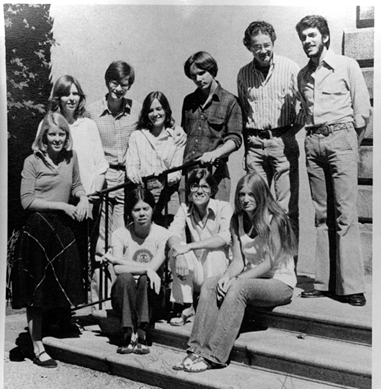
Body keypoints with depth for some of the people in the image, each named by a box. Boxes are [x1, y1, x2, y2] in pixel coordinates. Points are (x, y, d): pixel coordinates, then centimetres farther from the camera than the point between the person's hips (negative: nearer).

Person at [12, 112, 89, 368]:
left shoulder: (71, 157, 5)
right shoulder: (33, 162, -7)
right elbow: (27, 201, -11)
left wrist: (83, 197, -1)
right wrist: (62, 205, -15)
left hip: (63, 227, 4)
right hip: (39, 229, -4)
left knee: (61, 285, 7)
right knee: (36, 290, 3)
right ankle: (38, 349, 13)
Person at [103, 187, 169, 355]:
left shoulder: (162, 234, -7)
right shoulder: (120, 234, -4)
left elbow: (153, 267, -20)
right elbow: (118, 269, -18)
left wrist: (115, 259, -15)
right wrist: (146, 269, -29)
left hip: (150, 296, 0)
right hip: (124, 295, 1)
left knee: (145, 280, -31)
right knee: (125, 278, -31)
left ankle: (141, 334, -26)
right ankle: (128, 334, -26)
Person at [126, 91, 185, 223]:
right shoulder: (136, 136, 15)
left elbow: (178, 170, 2)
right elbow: (131, 164, 6)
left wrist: (167, 178, -20)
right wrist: (134, 173, -17)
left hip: (168, 194, -1)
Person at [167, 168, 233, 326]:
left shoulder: (223, 207, -9)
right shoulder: (185, 209, 3)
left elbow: (226, 237, -26)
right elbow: (173, 233, -13)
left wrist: (190, 246, -35)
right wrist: (178, 248, -38)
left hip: (218, 272, -2)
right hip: (195, 275, 3)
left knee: (215, 251, -31)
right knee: (176, 251, -23)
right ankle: (185, 306, -12)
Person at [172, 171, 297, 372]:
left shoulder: (274, 220, -14)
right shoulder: (238, 220, 6)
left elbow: (269, 263, -18)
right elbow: (238, 260, 1)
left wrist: (236, 280, -24)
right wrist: (227, 276, -20)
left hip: (280, 282, -6)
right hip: (250, 279, 6)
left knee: (238, 288, -33)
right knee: (209, 284, -17)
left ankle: (213, 356, -30)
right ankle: (197, 349, -22)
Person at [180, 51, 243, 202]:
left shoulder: (229, 101, 2)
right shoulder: (189, 101, 16)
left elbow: (235, 140, -4)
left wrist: (215, 153, -21)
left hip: (215, 171, -4)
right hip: (186, 169, 4)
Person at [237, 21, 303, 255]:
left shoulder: (291, 68, 0)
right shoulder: (243, 74, 9)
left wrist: (291, 132, -5)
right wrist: (246, 141, 8)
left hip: (283, 142, -3)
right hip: (255, 144, 3)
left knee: (288, 207, -4)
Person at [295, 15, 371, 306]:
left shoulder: (347, 66, 6)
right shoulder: (303, 75, 18)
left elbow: (363, 111, 4)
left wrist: (350, 144, 5)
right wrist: (312, 138, 9)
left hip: (341, 137, -4)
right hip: (313, 142, 4)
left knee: (345, 214, -10)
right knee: (322, 214, 3)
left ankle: (351, 286, -8)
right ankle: (324, 282, 7)